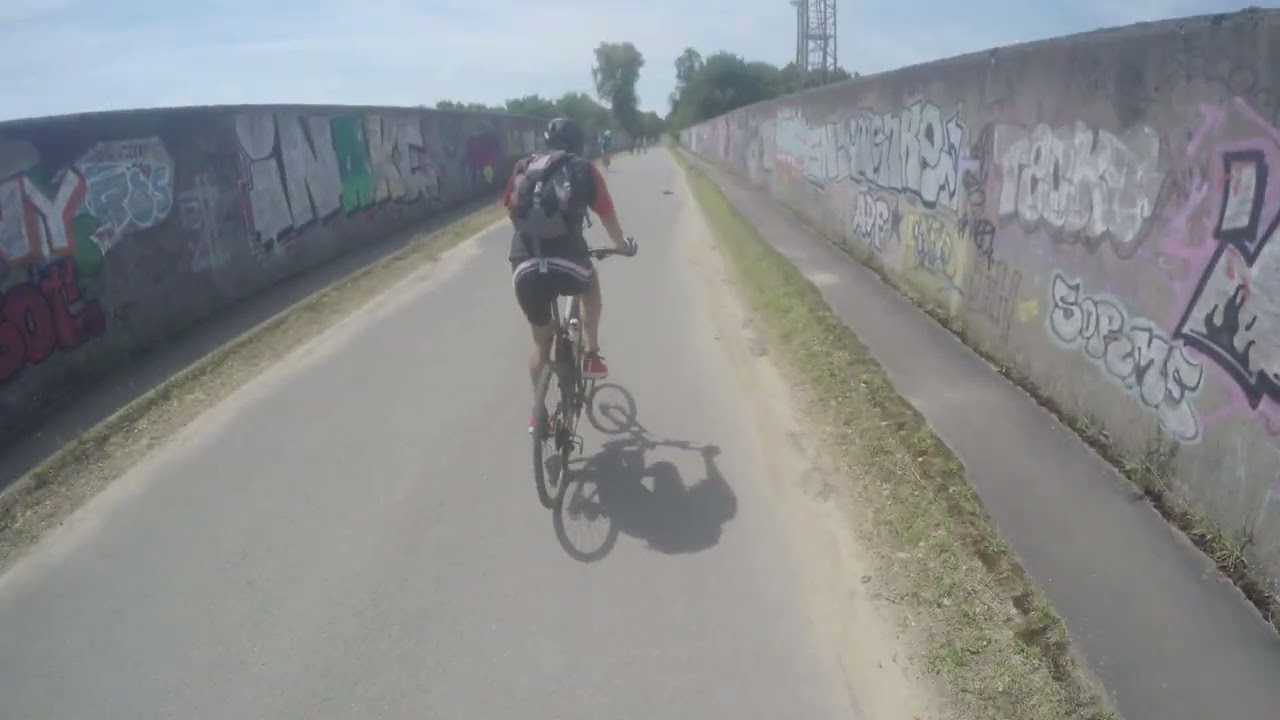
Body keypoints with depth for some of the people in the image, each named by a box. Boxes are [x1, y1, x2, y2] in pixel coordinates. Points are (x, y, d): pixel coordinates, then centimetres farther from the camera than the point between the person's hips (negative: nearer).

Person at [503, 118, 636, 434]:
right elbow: (607, 216, 20)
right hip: (567, 265, -2)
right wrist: (623, 245, 39)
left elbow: (511, 211, 25)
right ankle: (591, 356, 26)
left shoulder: (524, 167, 19)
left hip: (524, 269, 2)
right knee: (591, 280, 35)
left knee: (541, 341, 24)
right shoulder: (584, 170, 14)